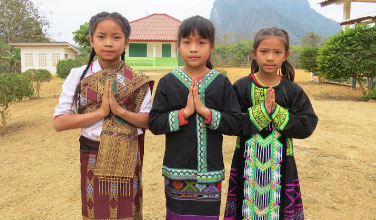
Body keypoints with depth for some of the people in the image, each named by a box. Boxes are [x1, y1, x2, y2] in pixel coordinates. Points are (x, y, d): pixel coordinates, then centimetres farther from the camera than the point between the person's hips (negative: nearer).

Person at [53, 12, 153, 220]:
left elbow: (148, 121, -5)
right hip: (93, 158, 0)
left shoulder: (136, 80, -5)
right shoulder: (79, 76, -5)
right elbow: (59, 122, -9)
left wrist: (120, 111, -21)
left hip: (127, 158, 0)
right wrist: (100, 112, -19)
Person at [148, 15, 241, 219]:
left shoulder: (222, 82, 0)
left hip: (210, 170, 0)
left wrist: (205, 110, -17)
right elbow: (154, 123, -5)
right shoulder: (168, 82, -1)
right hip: (177, 171, 0)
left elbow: (235, 123, -4)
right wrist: (185, 112, -18)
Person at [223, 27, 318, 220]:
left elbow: (307, 126, -7)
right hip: (247, 163, 0)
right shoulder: (241, 87, -5)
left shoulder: (293, 90, -1)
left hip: (279, 165, 1)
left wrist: (276, 112, -18)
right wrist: (261, 111, -22)